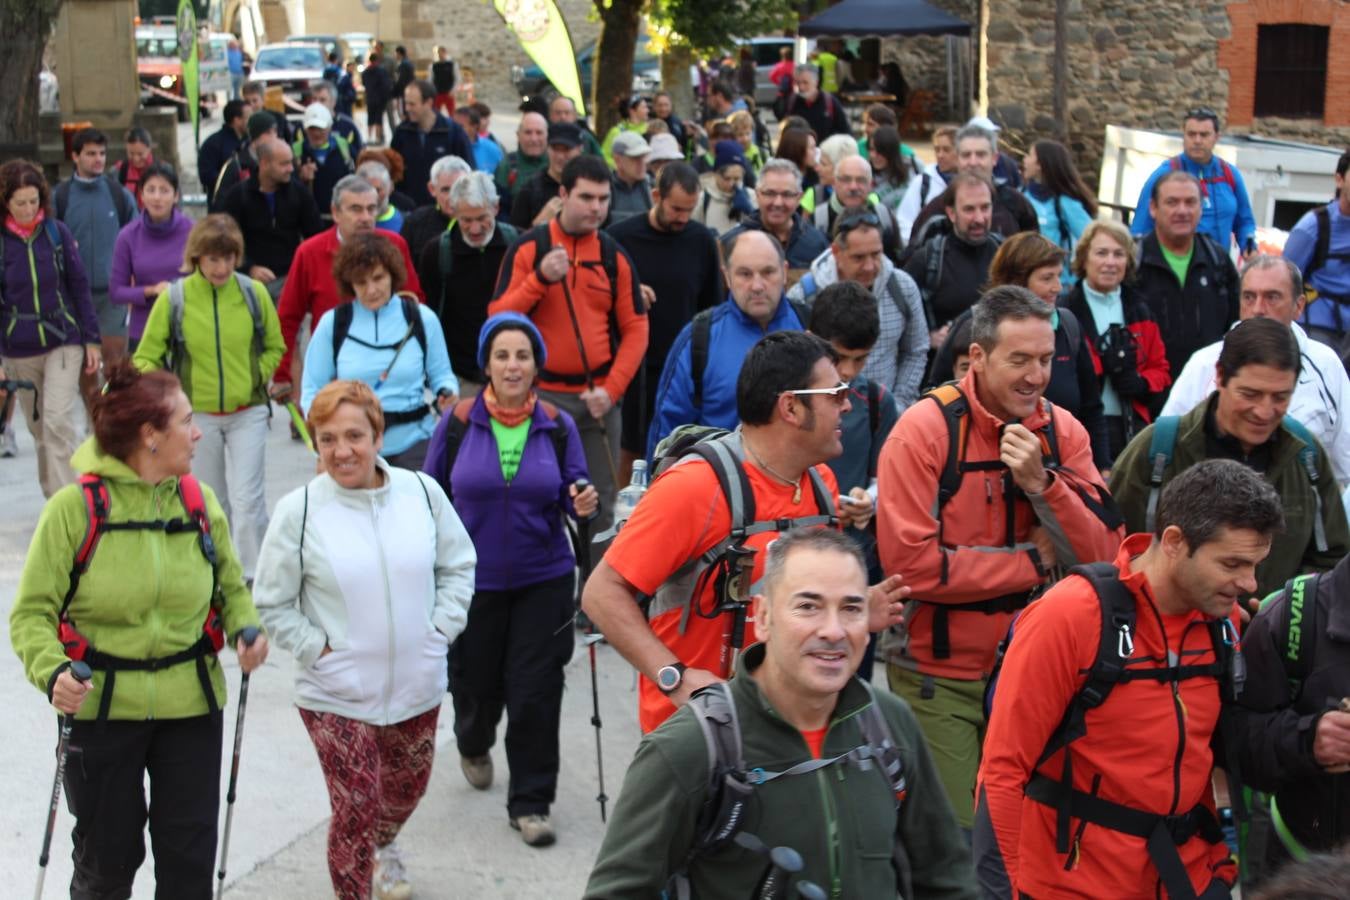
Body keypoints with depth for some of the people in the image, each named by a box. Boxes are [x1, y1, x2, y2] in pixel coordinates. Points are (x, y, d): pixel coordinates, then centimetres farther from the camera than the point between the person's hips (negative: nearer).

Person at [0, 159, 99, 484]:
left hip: (64, 343, -1)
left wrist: (91, 340, 4)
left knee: (58, 423, -13)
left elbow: (79, 287, 5)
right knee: (39, 431, 10)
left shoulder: (57, 232, -1)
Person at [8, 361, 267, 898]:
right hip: (101, 707, -3)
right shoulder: (74, 507, -11)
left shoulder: (199, 501, 1)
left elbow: (230, 586, 13)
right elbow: (33, 612, -10)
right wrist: (52, 671, -28)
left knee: (190, 853, 8)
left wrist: (246, 629, -7)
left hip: (190, 705, 3)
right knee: (107, 854, 11)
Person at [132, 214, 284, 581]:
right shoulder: (173, 298, -8)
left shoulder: (254, 293, -6)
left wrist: (255, 379, -4)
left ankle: (253, 582, 3)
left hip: (248, 413, -1)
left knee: (248, 502, -7)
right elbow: (146, 359, -2)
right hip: (197, 416, 1)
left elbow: (275, 347, 9)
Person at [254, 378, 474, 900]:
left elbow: (458, 566, 8)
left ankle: (382, 846, 56)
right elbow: (273, 605, -4)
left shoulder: (422, 492, -5)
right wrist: (319, 649, -12)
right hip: (336, 695, -4)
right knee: (356, 807, -5)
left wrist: (441, 628, -2)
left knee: (407, 786, 24)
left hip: (416, 685, 4)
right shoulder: (298, 511, -12)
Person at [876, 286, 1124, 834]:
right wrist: (1034, 559, -13)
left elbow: (1100, 556, -4)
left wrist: (1041, 482, -20)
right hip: (937, 678, -4)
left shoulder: (1063, 433, 1)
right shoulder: (925, 430, -14)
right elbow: (910, 564, -21)